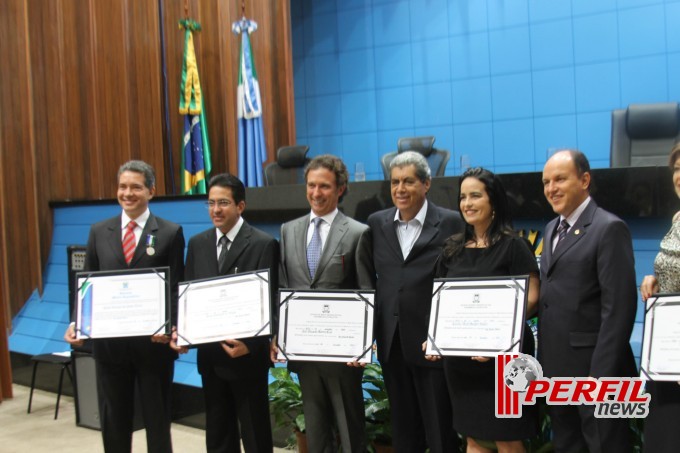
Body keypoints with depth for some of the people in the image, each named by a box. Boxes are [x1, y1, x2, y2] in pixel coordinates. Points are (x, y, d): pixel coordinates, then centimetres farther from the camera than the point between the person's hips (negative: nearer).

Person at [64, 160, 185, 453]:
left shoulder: (170, 233, -2)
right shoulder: (99, 232, 7)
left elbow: (176, 289, -4)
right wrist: (77, 322, -9)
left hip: (153, 341, -3)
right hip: (109, 341, 3)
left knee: (157, 420, 11)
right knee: (113, 421, 14)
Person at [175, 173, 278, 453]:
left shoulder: (264, 244, -9)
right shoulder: (197, 243, 8)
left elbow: (268, 301, -12)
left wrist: (249, 344, -22)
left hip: (247, 355, -5)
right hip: (210, 355, 5)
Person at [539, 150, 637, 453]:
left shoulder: (609, 228, -12)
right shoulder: (552, 229, 14)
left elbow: (618, 308, -18)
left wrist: (602, 376, -21)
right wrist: (543, 362, 10)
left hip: (593, 369, -8)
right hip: (556, 369, 8)